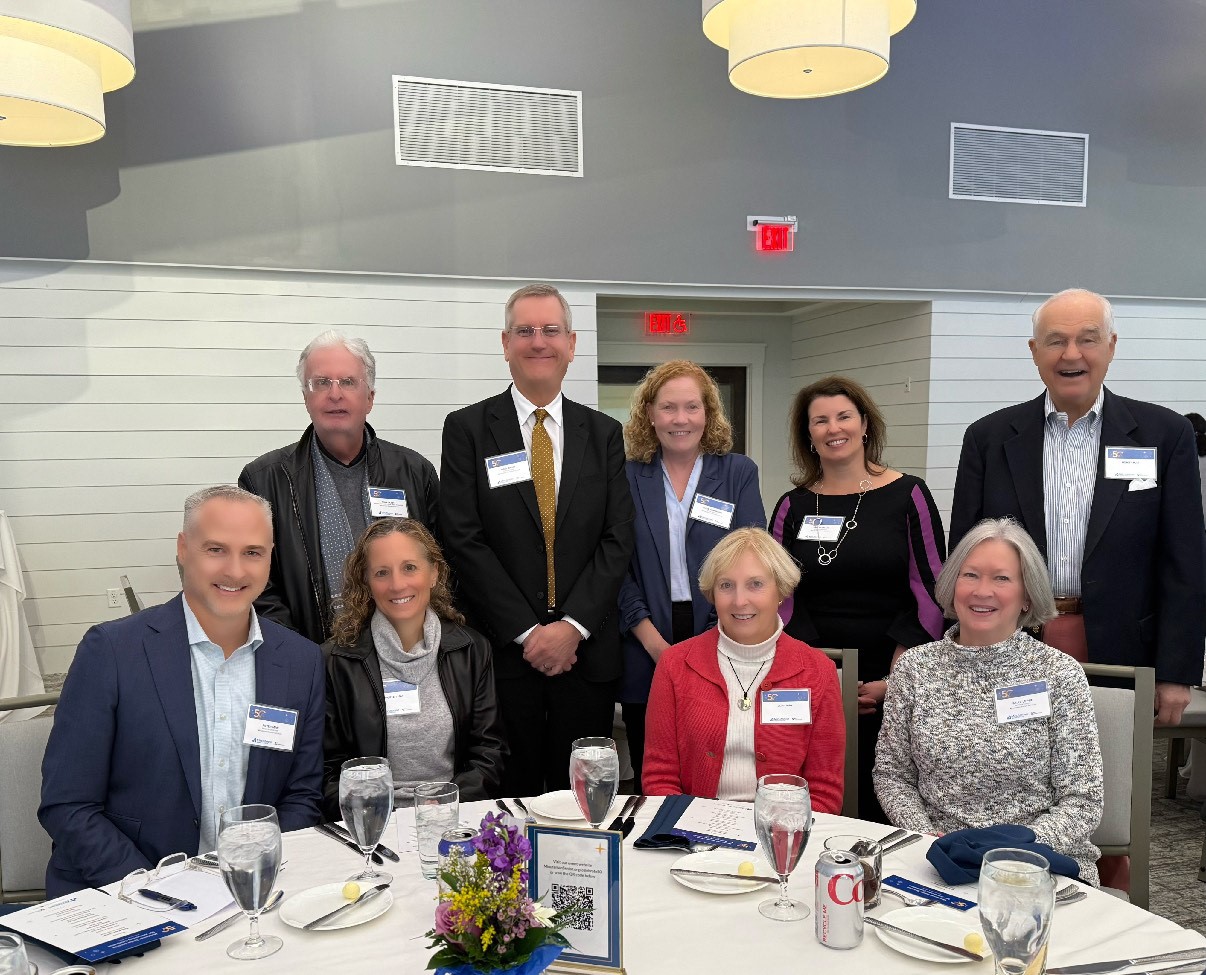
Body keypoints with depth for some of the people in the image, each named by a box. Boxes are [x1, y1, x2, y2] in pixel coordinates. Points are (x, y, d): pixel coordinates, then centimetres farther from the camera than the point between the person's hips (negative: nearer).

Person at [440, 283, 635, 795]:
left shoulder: (603, 433, 8)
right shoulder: (467, 429, 0)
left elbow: (617, 538, 1)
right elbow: (464, 540, -6)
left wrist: (572, 626, -10)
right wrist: (527, 633, -11)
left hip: (587, 652, 2)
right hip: (501, 653, -2)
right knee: (510, 797, 8)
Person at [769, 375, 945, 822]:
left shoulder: (908, 495, 0)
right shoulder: (792, 506, 7)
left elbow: (931, 593, -3)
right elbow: (781, 600, 5)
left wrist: (893, 680, -9)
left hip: (896, 687, -2)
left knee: (883, 803, 3)